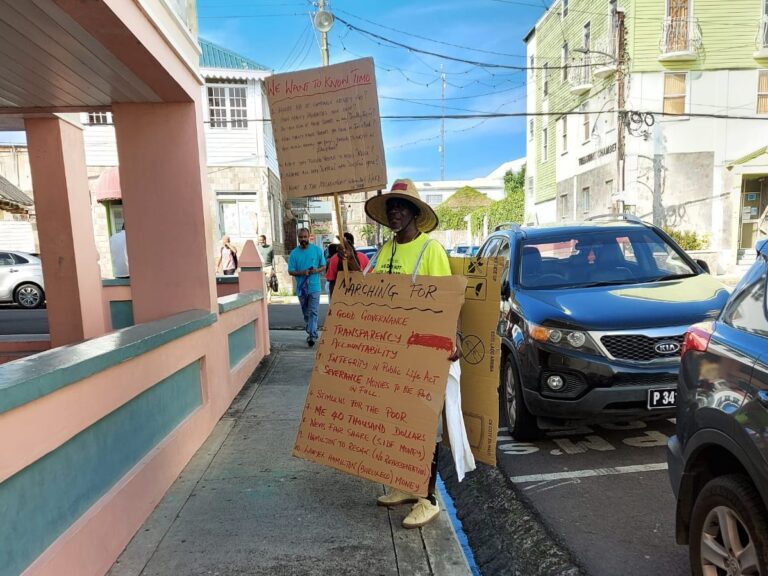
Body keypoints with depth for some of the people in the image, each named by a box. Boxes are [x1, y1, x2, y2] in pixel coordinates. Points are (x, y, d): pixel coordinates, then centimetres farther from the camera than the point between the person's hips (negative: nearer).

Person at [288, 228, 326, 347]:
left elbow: (324, 266, 7)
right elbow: (290, 271, 1)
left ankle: (312, 336, -14)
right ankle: (310, 333, 27)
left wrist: (316, 270, -15)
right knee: (306, 313, 14)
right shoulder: (294, 253, 2)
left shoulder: (317, 250, 1)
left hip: (314, 287, -2)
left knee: (313, 312, -11)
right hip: (301, 287, 3)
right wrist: (302, 273, -18)